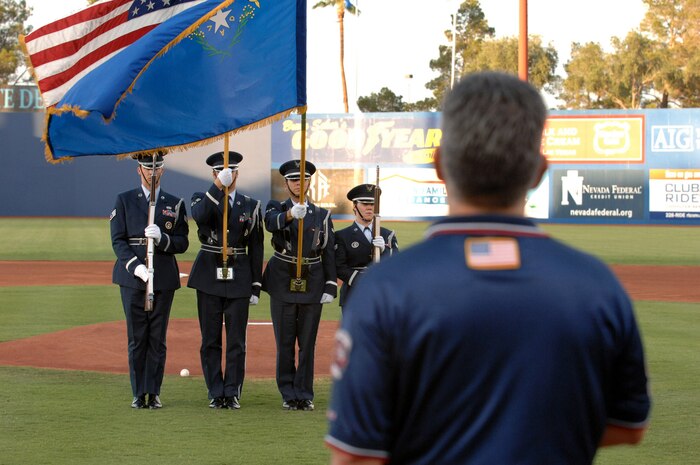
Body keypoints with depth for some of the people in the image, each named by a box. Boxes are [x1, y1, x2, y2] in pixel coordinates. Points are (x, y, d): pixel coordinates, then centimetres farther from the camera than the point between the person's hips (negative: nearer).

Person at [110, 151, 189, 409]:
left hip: (164, 278, 1)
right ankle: (139, 394, 6)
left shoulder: (175, 204, 10)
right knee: (136, 337, 1)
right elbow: (118, 240, 0)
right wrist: (136, 266, -14)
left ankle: (154, 393, 6)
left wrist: (162, 238, -14)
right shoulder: (124, 201, 7)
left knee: (158, 337, 1)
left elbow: (182, 243, 6)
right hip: (132, 276, -1)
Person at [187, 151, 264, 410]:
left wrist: (256, 286, 3)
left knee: (236, 340, 0)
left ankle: (233, 393, 7)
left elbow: (256, 248, 8)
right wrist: (218, 186, -27)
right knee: (210, 340, 3)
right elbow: (200, 216, -23)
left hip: (238, 279, 0)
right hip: (209, 278, 0)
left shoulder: (250, 206, 7)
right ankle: (216, 393, 10)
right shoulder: (202, 199, 4)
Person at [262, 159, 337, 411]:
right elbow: (271, 222, -23)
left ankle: (305, 395, 9)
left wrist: (330, 287, -4)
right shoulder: (277, 208, 3)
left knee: (308, 343, 3)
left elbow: (329, 253, 5)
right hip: (283, 284, -1)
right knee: (285, 343, 4)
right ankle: (289, 395, 10)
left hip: (312, 285, 1)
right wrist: (291, 214, -44)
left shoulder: (322, 215, 8)